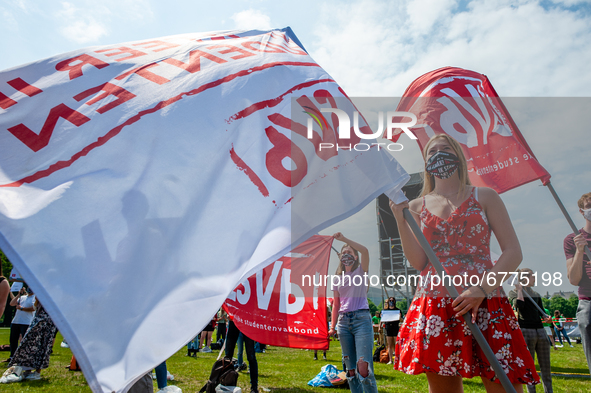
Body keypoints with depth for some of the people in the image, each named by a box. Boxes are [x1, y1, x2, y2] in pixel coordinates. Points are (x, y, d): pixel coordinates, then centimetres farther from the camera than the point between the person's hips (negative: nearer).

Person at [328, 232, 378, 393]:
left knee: (363, 368, -16)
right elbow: (336, 304, 16)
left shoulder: (361, 270, 7)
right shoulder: (338, 279, 17)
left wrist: (343, 239, -17)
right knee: (350, 369, 6)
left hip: (361, 319, -4)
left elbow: (365, 251, -14)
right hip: (343, 321, 5)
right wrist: (332, 326, 6)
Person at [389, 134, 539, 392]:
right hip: (434, 308, 2)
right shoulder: (416, 207, 13)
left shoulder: (484, 197, 10)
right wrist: (400, 220, -5)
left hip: (483, 304, -1)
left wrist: (483, 288, -13)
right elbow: (418, 262, 4)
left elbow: (513, 252, 2)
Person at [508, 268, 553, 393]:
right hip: (525, 331, -5)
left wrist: (546, 317, -4)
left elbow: (541, 312, 17)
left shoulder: (536, 295, 18)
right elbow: (519, 305, -17)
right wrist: (519, 289, -8)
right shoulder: (514, 293, 1)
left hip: (540, 330, 5)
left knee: (546, 365, 5)